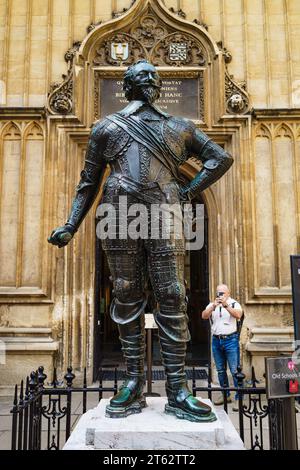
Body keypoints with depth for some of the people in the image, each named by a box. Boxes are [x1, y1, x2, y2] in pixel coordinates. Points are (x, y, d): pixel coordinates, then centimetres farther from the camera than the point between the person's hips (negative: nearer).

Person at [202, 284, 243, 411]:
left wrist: (226, 305, -33)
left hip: (231, 340, -4)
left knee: (235, 370, -6)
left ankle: (238, 398, 2)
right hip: (216, 340, 4)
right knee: (220, 370, 13)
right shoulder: (212, 305, 10)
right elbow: (204, 316, -7)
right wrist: (213, 306, -23)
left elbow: (238, 315, -20)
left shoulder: (234, 304, 0)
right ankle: (226, 395, 26)